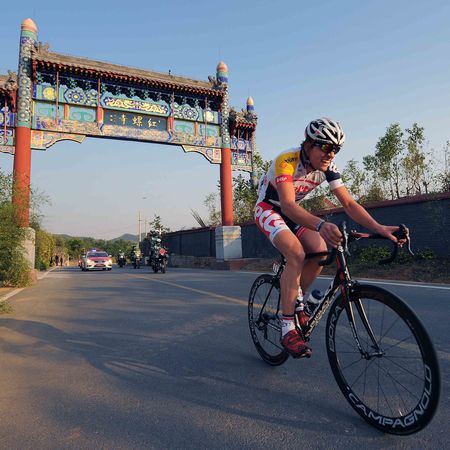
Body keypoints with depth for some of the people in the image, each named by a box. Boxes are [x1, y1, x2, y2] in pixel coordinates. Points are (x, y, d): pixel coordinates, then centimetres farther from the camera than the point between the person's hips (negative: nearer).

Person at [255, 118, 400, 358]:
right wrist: (320, 225, -61)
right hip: (268, 210, -6)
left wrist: (379, 227, -31)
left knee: (320, 252, -17)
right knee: (296, 254, -30)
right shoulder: (287, 161, -30)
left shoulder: (328, 167, -12)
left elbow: (349, 203, -16)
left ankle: (296, 301, 9)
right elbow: (288, 204, -44)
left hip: (292, 213, 6)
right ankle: (288, 328, -21)